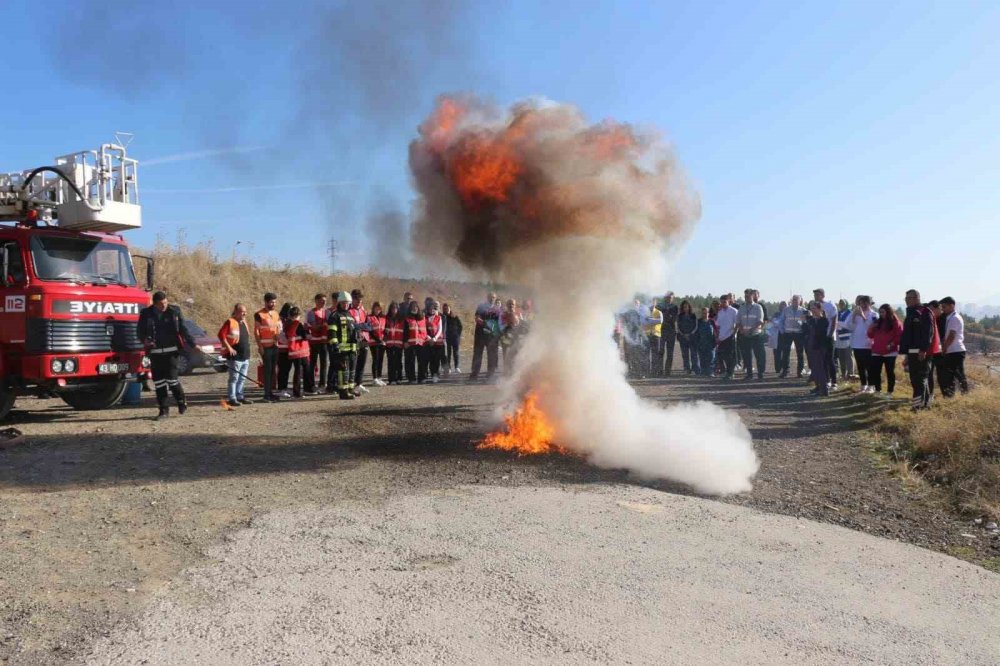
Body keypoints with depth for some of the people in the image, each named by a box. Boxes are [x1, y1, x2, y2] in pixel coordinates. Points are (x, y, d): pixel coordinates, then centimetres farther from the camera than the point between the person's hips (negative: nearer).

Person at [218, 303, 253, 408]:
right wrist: (229, 347, -21)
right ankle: (232, 398, 1)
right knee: (234, 378, -4)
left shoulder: (244, 322, 15)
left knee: (242, 378, 14)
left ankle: (240, 396, 23)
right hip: (235, 356, -8)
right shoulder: (230, 322, -10)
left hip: (245, 356, 8)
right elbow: (221, 335, -17)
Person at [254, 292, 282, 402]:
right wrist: (260, 346, -14)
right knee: (267, 370, -6)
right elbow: (256, 332, -9)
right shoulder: (259, 314, -7)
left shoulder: (276, 314, 13)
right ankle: (267, 395, -1)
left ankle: (271, 392, 18)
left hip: (275, 346, 6)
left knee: (273, 370, 10)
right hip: (265, 347, -6)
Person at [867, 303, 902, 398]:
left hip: (890, 352, -5)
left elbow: (900, 336, -8)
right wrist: (870, 328, -3)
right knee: (874, 371, 3)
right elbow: (871, 336, 16)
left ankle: (890, 392, 8)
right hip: (877, 352, 5)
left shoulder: (895, 322, -3)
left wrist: (892, 344, -16)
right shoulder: (877, 322, 13)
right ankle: (877, 390, 15)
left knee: (890, 372, 2)